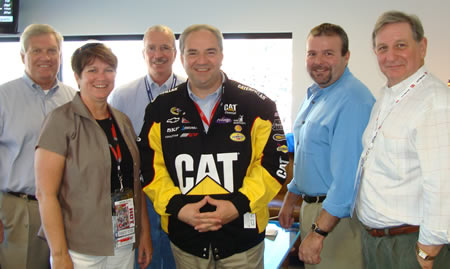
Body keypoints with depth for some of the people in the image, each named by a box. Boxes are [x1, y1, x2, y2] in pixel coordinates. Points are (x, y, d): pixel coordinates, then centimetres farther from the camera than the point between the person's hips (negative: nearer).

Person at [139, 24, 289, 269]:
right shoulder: (161, 109, 2)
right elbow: (150, 167, 2)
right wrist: (177, 207, -12)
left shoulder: (256, 105, -3)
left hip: (241, 233, -1)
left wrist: (239, 204, -16)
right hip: (185, 235, 2)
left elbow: (274, 162, -5)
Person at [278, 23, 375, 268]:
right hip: (310, 207, 9)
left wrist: (319, 232, -28)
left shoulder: (353, 100, -21)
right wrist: (289, 201, 21)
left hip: (338, 217, -9)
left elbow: (348, 174, -28)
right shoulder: (314, 95, 10)